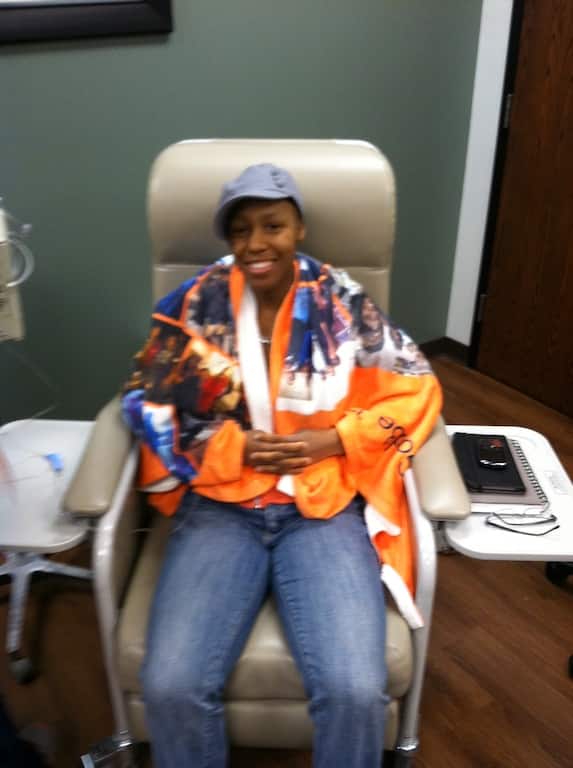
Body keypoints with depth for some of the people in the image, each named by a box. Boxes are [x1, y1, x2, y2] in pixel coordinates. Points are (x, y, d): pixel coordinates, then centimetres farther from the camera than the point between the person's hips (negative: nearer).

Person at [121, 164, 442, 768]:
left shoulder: (344, 304, 1)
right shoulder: (195, 305, 3)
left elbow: (416, 389, 4)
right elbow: (147, 404, 4)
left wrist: (334, 440, -10)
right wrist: (235, 448, -9)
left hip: (325, 505, 0)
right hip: (220, 505, 1)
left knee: (355, 691, -21)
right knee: (171, 687, -18)